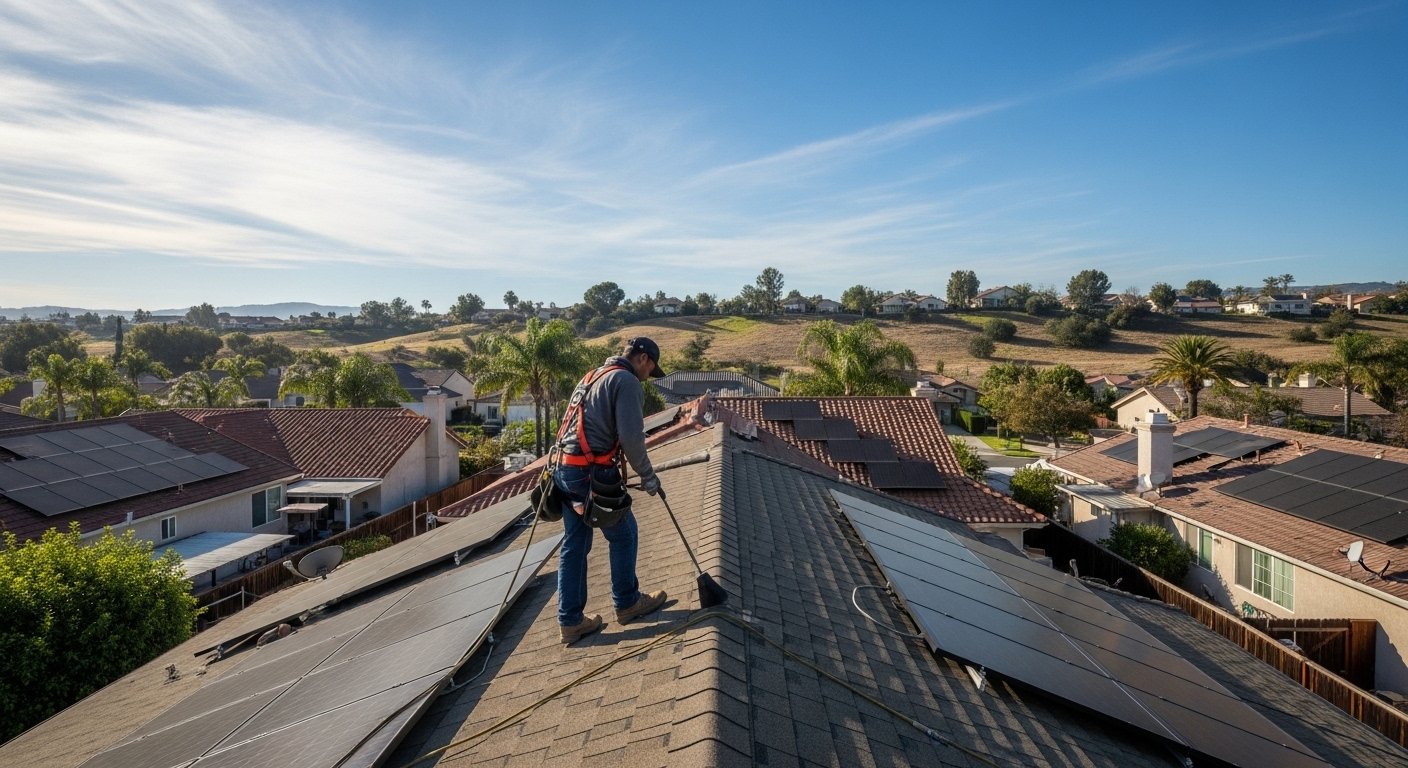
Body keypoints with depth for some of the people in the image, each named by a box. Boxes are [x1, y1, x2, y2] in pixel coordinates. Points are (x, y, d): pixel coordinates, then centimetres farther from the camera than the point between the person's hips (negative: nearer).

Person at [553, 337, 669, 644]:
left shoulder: (592, 377, 22)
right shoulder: (626, 381, -7)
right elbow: (632, 438, -16)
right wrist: (648, 476, -3)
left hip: (565, 469, 9)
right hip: (592, 472, -9)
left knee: (574, 543, 13)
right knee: (623, 534, 11)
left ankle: (571, 621, 19)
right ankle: (627, 603, 26)